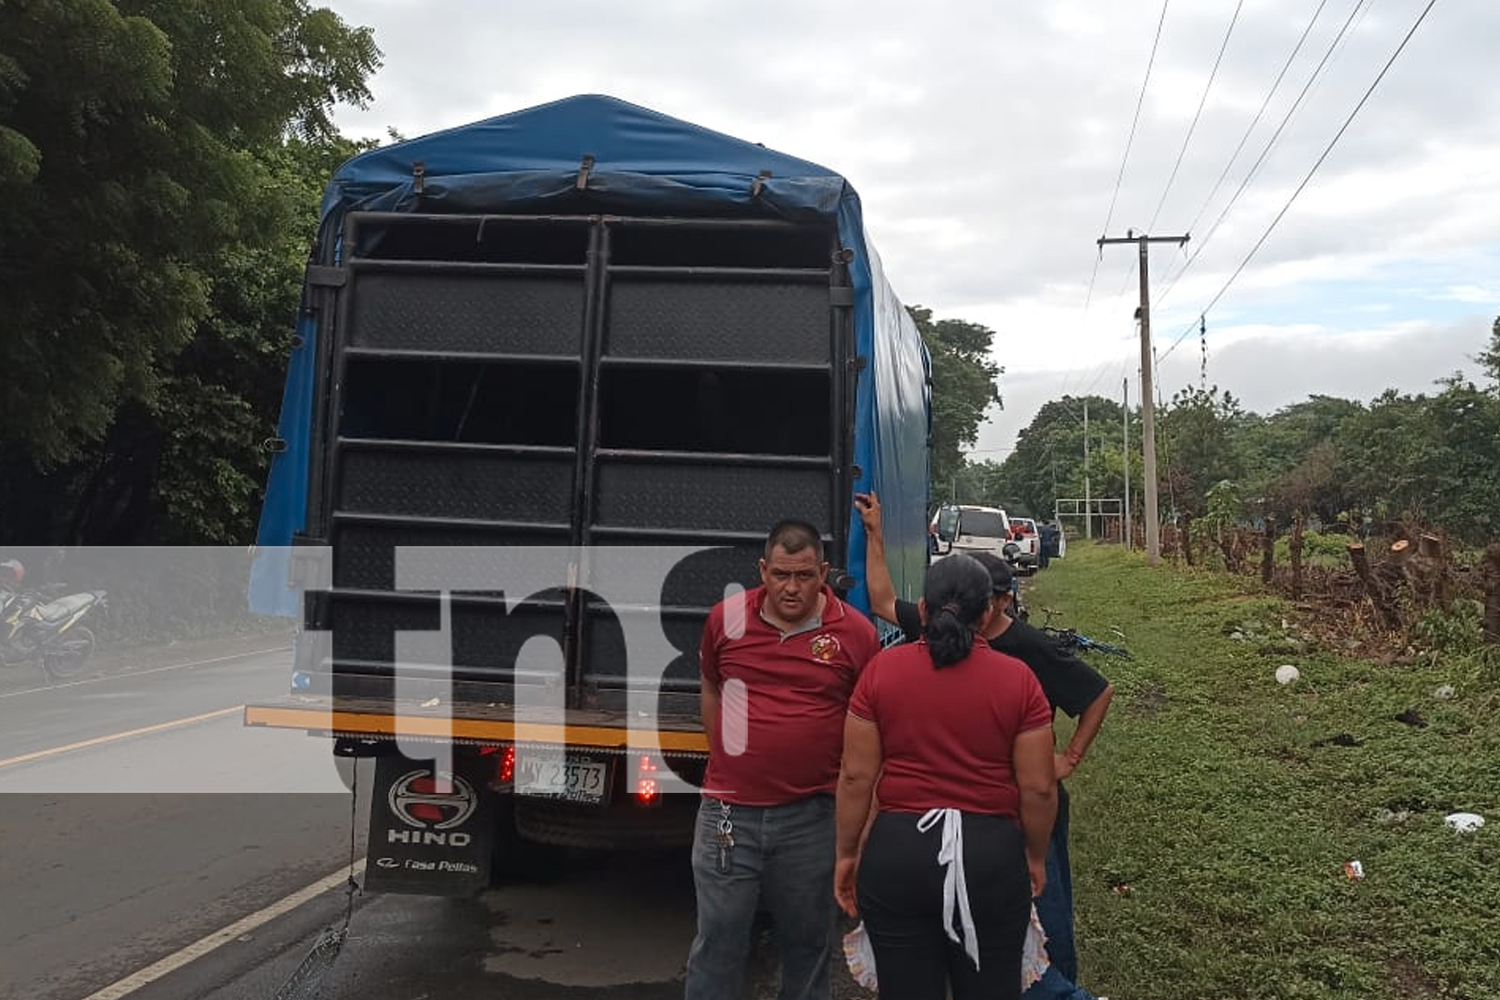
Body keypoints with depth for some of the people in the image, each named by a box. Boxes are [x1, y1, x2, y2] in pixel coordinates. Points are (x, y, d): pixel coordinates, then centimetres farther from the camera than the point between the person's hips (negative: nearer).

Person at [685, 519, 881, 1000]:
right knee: (717, 944, 8)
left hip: (811, 817, -1)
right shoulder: (726, 617, 0)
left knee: (807, 943, 16)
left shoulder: (856, 633, -5)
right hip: (728, 812, 1)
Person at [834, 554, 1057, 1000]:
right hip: (992, 855, 0)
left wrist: (847, 853, 8)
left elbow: (856, 776, -3)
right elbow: (1038, 788, -4)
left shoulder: (881, 670, -5)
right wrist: (1035, 856, 12)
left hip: (897, 852, 0)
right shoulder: (1017, 679, -6)